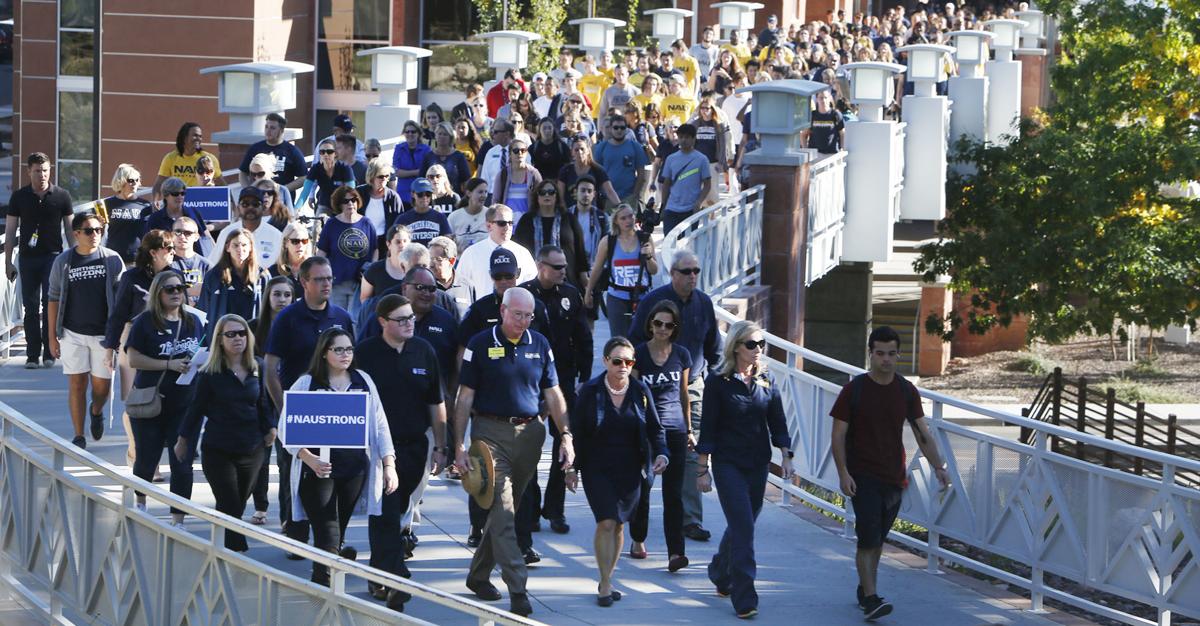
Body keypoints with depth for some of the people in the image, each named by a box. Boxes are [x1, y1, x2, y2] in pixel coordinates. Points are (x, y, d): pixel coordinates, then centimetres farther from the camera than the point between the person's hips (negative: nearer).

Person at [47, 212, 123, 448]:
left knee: (102, 385, 3)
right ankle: (79, 436, 8)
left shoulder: (112, 260, -1)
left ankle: (96, 411, 37)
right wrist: (52, 336, 3)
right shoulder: (63, 261, 1)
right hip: (73, 334, 0)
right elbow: (54, 299, 5)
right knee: (76, 384, -1)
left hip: (104, 333, 0)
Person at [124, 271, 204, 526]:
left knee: (182, 464, -3)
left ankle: (178, 520, 3)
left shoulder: (193, 321, 8)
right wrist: (170, 365, -19)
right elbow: (134, 359, -12)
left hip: (185, 405, 2)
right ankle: (140, 502, 40)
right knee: (147, 459, 12)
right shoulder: (146, 322, -6)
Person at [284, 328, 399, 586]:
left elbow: (379, 424, 12)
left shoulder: (363, 381, 10)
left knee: (339, 529, 12)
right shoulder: (306, 385, 0)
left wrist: (389, 465, 4)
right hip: (318, 470, -4)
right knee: (327, 535, -10)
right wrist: (310, 459, -18)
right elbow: (289, 429, -4)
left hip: (355, 468, 4)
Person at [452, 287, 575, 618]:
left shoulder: (539, 344, 7)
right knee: (502, 510, -11)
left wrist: (566, 435, 1)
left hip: (530, 433, 4)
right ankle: (517, 589, -16)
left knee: (505, 509, 12)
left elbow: (553, 394, 11)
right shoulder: (481, 344, -4)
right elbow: (465, 398, -3)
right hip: (491, 433, -4)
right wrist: (459, 446, -8)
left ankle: (479, 575, 27)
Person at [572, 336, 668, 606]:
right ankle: (605, 585, -8)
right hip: (598, 470, -3)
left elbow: (655, 428, 6)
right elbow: (577, 432, 1)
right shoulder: (590, 391, -5)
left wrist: (661, 453, -12)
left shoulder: (640, 391, 1)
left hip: (630, 470, 3)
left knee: (619, 525, 8)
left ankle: (606, 581, 22)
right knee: (606, 522, -13)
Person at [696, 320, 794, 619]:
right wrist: (702, 469, -6)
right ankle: (744, 598, -12)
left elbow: (778, 421, 8)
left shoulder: (766, 380, 6)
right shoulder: (718, 381, -7)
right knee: (743, 528, -13)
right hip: (728, 464, -5)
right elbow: (708, 428, -6)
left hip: (758, 464, 5)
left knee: (742, 524, 14)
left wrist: (785, 457, -3)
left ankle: (720, 574, 39)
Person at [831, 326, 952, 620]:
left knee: (878, 538, 13)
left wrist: (938, 466, -7)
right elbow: (838, 435, -4)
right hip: (863, 476, -4)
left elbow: (922, 433, 6)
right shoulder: (854, 390, -6)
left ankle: (864, 590, 27)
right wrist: (843, 473, -14)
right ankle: (870, 598, -14)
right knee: (868, 538, -12)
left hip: (894, 476, 4)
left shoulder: (906, 391, 5)